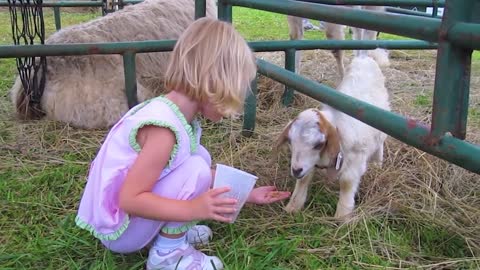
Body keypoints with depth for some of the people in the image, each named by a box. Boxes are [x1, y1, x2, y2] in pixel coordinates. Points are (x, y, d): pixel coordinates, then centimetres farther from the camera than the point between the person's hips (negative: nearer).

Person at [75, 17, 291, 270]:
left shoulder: (180, 115, -1)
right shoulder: (164, 128, -30)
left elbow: (209, 178, 13)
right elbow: (129, 200, -29)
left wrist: (247, 194, 17)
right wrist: (193, 209, -31)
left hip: (136, 218, 9)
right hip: (119, 230, -9)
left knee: (199, 156, 5)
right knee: (195, 169, -24)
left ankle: (170, 231, 10)